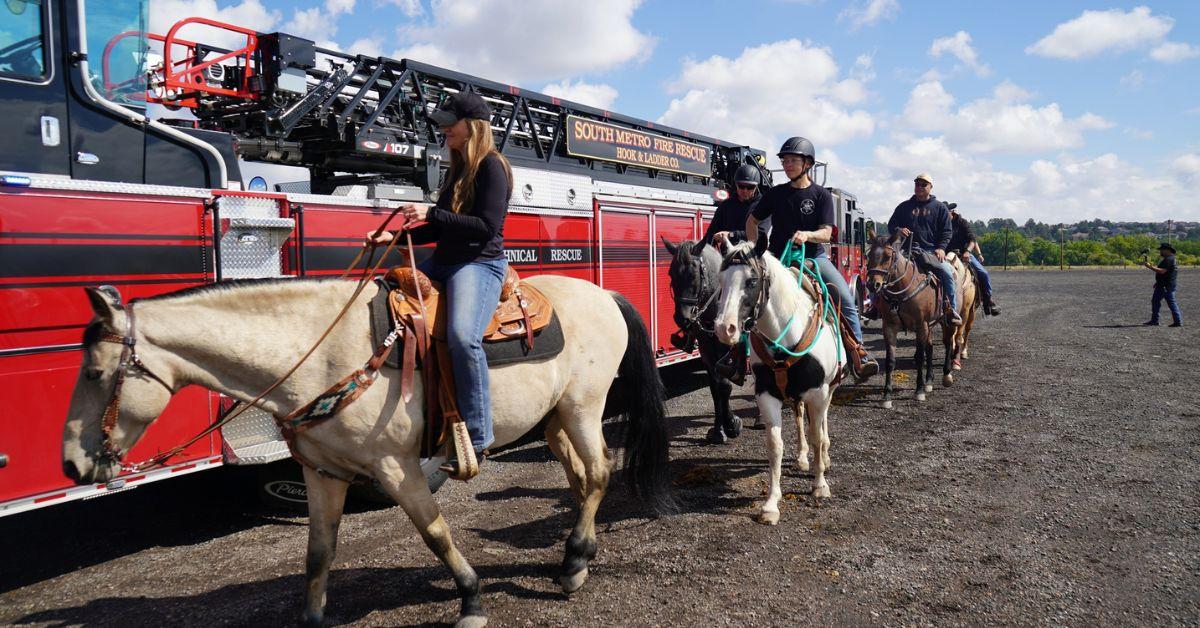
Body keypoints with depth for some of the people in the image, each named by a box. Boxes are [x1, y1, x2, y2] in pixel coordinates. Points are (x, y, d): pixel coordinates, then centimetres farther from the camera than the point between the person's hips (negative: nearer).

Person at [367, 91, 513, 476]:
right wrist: (394, 236, 12)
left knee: (462, 335, -34)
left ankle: (477, 438, -28)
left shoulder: (492, 166, -6)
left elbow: (486, 226, -17)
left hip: (481, 264, -10)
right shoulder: (459, 168, 20)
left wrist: (432, 215, -17)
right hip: (445, 262, 10)